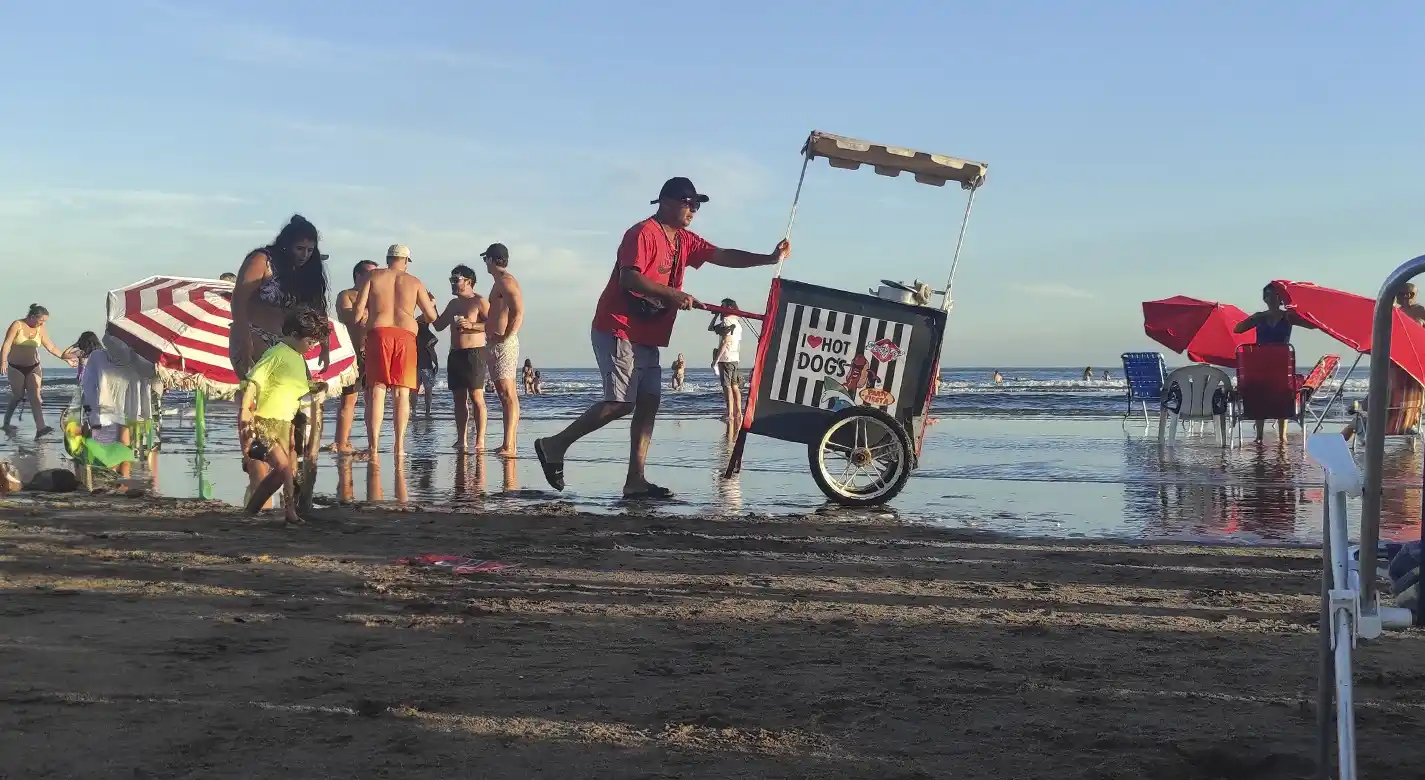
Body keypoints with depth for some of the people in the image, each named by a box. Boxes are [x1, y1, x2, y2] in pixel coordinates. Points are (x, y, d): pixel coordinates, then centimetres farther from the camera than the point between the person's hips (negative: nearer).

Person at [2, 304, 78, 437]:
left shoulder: (40, 329, 1)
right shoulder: (17, 325, -10)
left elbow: (51, 347, 8)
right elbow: (7, 345, -17)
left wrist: (63, 356, 4)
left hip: (33, 367, 3)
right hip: (15, 368, -3)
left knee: (35, 396, -10)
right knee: (17, 396, 1)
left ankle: (40, 428, -22)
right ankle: (6, 423, 24)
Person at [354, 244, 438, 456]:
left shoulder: (373, 277, 10)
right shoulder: (414, 282, 12)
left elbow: (359, 309, 1)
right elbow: (432, 316, 14)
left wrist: (360, 321, 20)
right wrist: (431, 303, 35)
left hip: (378, 334, -1)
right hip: (406, 335, 1)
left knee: (376, 391, -2)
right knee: (402, 393, 6)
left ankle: (374, 446, -9)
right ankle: (399, 446, 1)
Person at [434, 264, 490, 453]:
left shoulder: (479, 301, -3)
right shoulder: (453, 304, 20)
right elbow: (439, 325, 22)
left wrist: (471, 325, -19)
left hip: (474, 353, -8)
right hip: (455, 354, 8)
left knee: (476, 397, -11)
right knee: (459, 398, 6)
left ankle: (480, 440, -13)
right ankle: (461, 440, 8)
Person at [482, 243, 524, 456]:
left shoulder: (506, 281, -9)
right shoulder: (499, 283, 22)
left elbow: (519, 314, -19)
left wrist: (506, 338, -22)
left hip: (504, 343, -11)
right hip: (495, 344, 11)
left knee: (507, 394, -16)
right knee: (505, 394, 9)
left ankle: (509, 445, -22)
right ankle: (509, 444, 10)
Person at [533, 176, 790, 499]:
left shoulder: (684, 241, 15)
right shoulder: (643, 233, -12)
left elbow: (723, 256, 10)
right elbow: (629, 279, -24)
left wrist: (769, 258, 0)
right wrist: (673, 295, -27)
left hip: (646, 337, 9)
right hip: (618, 330, -9)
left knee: (649, 402, 1)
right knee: (621, 403, -13)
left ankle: (636, 480, 0)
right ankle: (555, 445, -2)